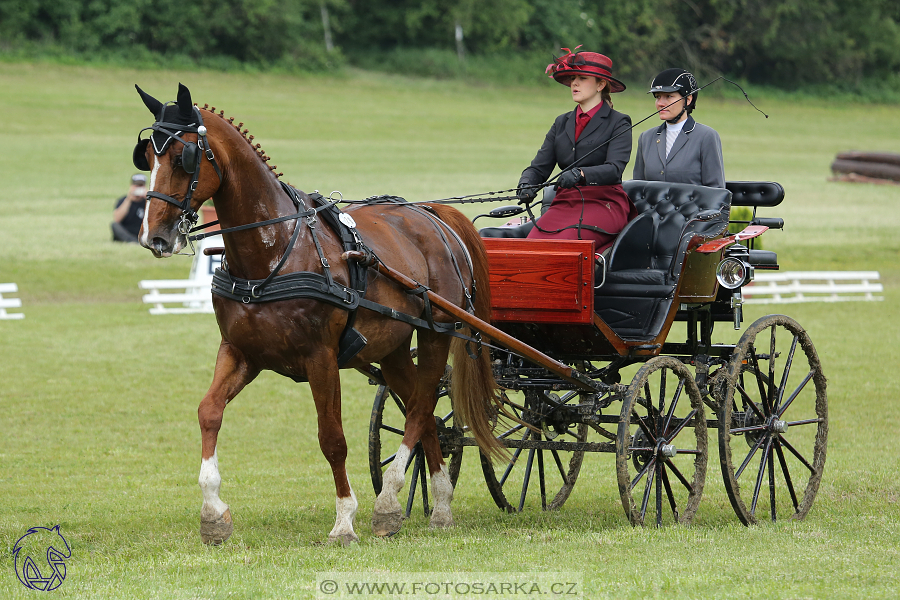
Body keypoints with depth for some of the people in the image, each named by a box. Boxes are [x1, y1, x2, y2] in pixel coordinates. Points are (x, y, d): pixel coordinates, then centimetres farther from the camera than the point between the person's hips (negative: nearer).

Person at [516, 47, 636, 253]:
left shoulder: (618, 123, 3)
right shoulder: (562, 123, 19)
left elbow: (614, 168, -13)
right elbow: (539, 166, 13)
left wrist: (580, 174, -31)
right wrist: (527, 185, -11)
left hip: (604, 204, -5)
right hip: (564, 203, 5)